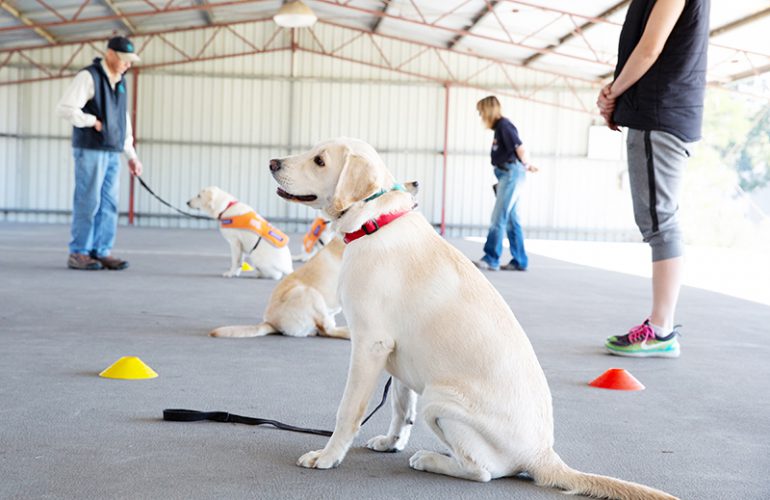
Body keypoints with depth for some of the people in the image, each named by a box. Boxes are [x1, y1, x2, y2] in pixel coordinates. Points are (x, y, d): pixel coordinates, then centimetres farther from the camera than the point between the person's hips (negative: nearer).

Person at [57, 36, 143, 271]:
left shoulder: (120, 82, 16)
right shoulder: (88, 76, -8)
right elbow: (64, 108, -17)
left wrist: (131, 155, 18)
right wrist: (93, 121, -10)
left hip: (113, 152, 7)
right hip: (90, 150, -7)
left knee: (109, 205, 4)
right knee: (88, 203, -6)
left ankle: (101, 253, 8)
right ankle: (78, 254, 0)